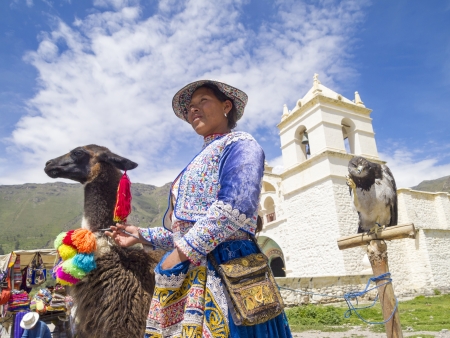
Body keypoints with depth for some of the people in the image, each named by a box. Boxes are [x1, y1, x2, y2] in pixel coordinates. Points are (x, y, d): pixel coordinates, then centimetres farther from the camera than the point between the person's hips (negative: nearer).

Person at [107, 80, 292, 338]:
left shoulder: (239, 144, -2)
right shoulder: (201, 162, 24)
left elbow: (235, 206, -20)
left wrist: (182, 252, -18)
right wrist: (142, 236, 23)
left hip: (225, 268, -8)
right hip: (189, 273, 8)